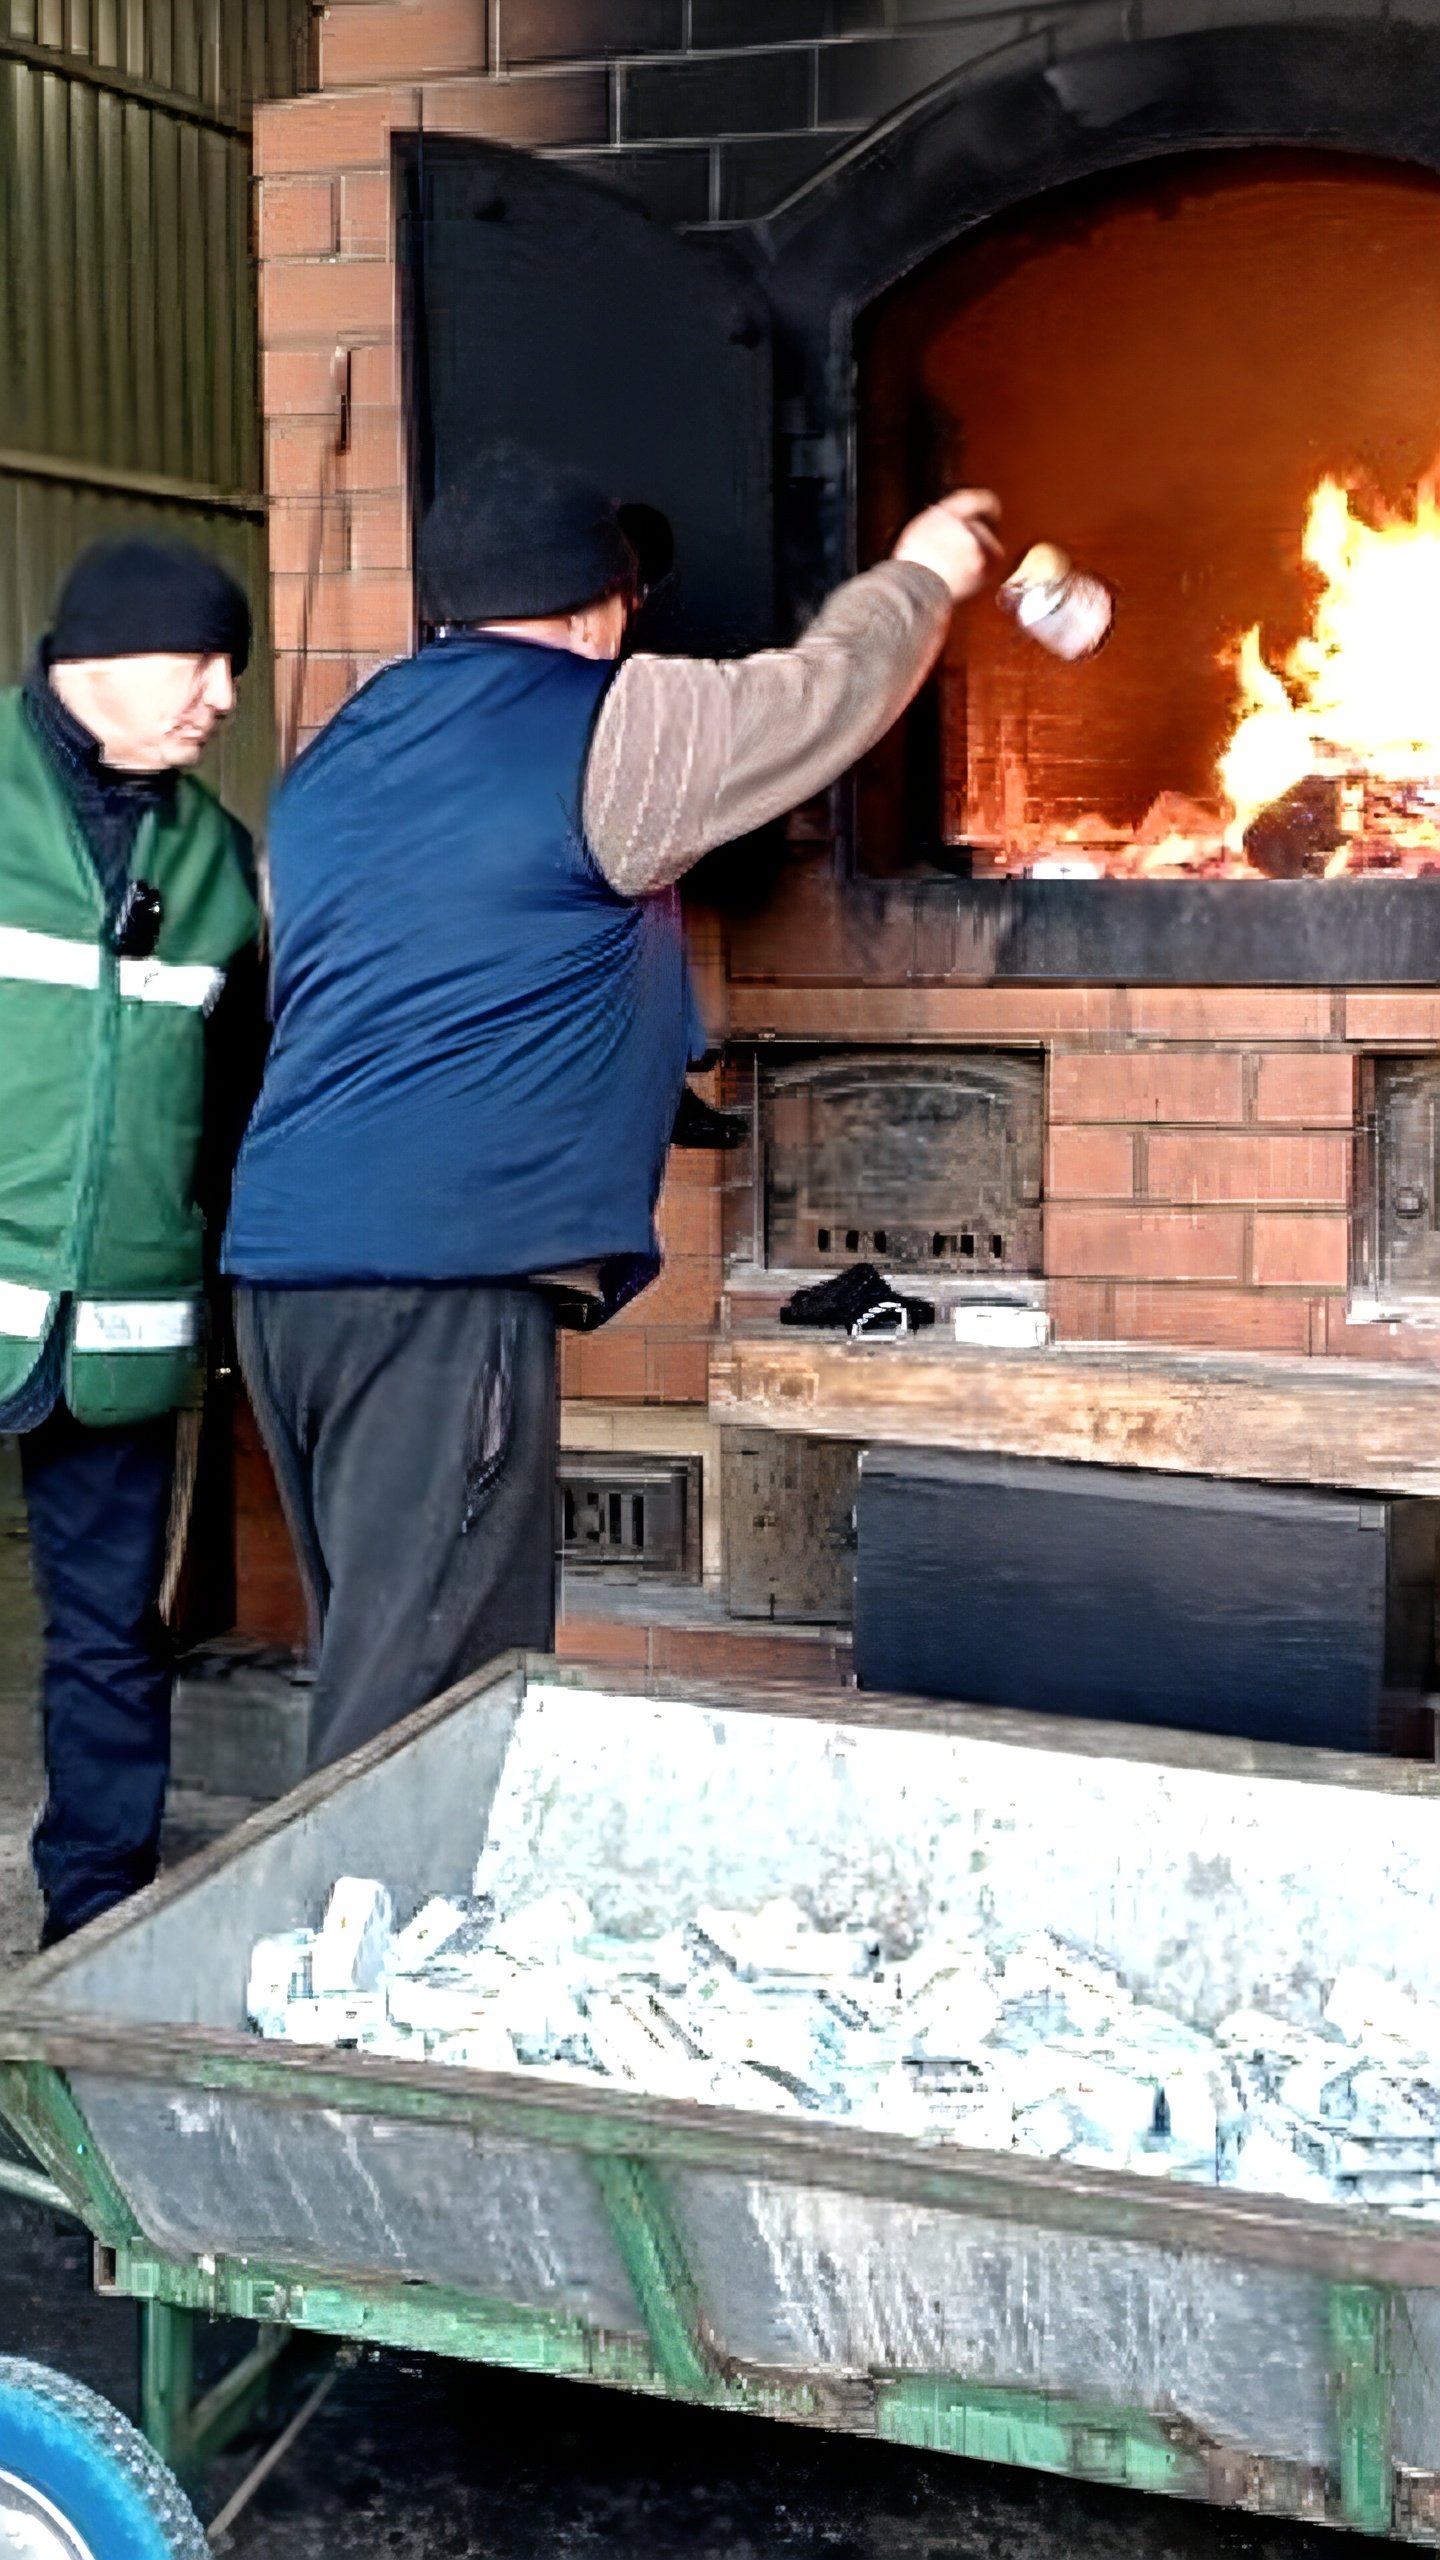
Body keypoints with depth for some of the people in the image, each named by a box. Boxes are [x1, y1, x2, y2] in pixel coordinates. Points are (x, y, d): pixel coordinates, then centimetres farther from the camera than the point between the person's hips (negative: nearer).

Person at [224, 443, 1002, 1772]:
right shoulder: (604, 727, -3)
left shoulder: (333, 758, 19)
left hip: (284, 1258, 8)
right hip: (445, 1272, -8)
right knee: (421, 1699, -5)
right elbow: (833, 689, 9)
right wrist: (920, 574, 30)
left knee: (379, 1659, 16)